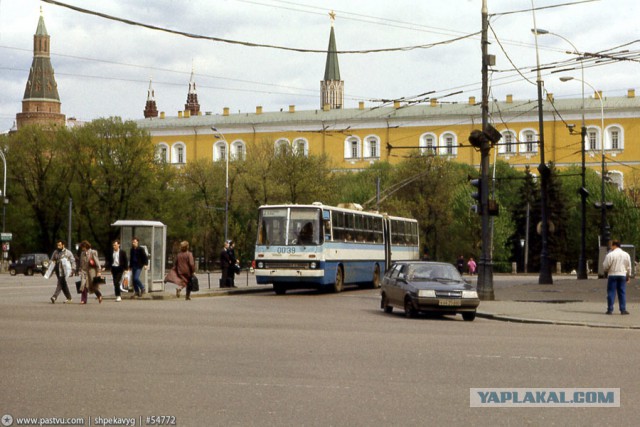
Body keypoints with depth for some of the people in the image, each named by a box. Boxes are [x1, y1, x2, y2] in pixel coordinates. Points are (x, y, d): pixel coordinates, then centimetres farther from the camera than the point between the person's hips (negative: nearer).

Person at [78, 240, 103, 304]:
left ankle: (99, 296, 28)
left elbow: (97, 262, -7)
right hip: (84, 271, 4)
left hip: (91, 271, -4)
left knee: (93, 285, 3)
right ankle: (83, 300, -8)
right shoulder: (82, 253, 10)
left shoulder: (93, 252, -7)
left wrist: (98, 271, -11)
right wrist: (80, 270, 18)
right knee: (83, 285, -9)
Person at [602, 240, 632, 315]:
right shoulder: (626, 255, 5)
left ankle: (610, 309, 1)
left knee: (611, 292, 2)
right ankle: (623, 310, 5)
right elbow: (629, 267, 9)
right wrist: (628, 276, 19)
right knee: (622, 293, 8)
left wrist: (606, 270, 14)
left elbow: (605, 266, -7)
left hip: (612, 275, -3)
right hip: (622, 275, 3)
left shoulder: (610, 255, -10)